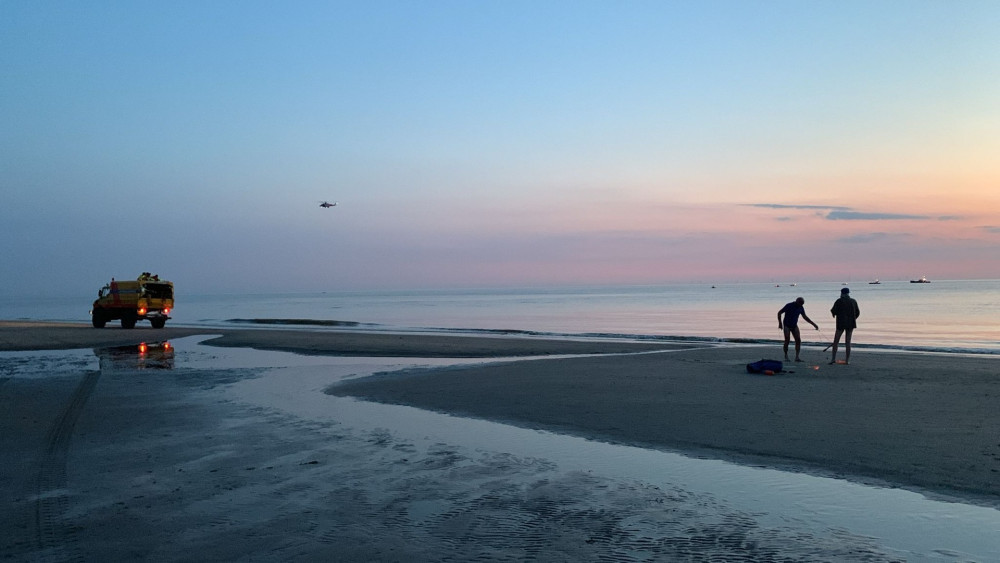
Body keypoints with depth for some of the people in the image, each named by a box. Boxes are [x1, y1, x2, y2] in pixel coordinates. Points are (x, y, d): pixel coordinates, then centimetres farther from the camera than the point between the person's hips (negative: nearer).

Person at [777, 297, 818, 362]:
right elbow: (779, 313, -11)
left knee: (798, 340, -9)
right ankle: (786, 356, 4)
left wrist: (814, 324, 8)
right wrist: (780, 323, -17)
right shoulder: (789, 306, -16)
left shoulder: (801, 308, -2)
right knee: (787, 340, -12)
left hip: (794, 326, 5)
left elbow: (805, 317, 11)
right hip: (787, 326, -5)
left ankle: (797, 357, -9)